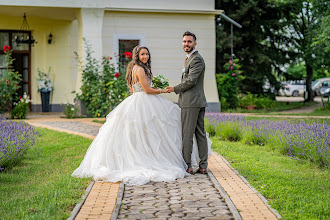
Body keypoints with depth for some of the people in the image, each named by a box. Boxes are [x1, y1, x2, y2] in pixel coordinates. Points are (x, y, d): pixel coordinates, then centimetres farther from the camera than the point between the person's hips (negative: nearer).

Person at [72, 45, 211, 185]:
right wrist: (162, 91, -4)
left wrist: (153, 89, 24)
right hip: (144, 104, -10)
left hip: (134, 102, 10)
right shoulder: (140, 69, -15)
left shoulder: (133, 68, 15)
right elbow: (147, 90, -18)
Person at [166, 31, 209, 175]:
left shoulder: (196, 59, -12)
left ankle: (187, 166, -2)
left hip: (191, 102, -11)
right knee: (200, 134, 8)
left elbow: (191, 80, -17)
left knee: (187, 135, -6)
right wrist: (185, 65, 13)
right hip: (198, 101, 11)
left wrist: (175, 89, -9)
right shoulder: (190, 58, 21)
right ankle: (203, 166, 11)